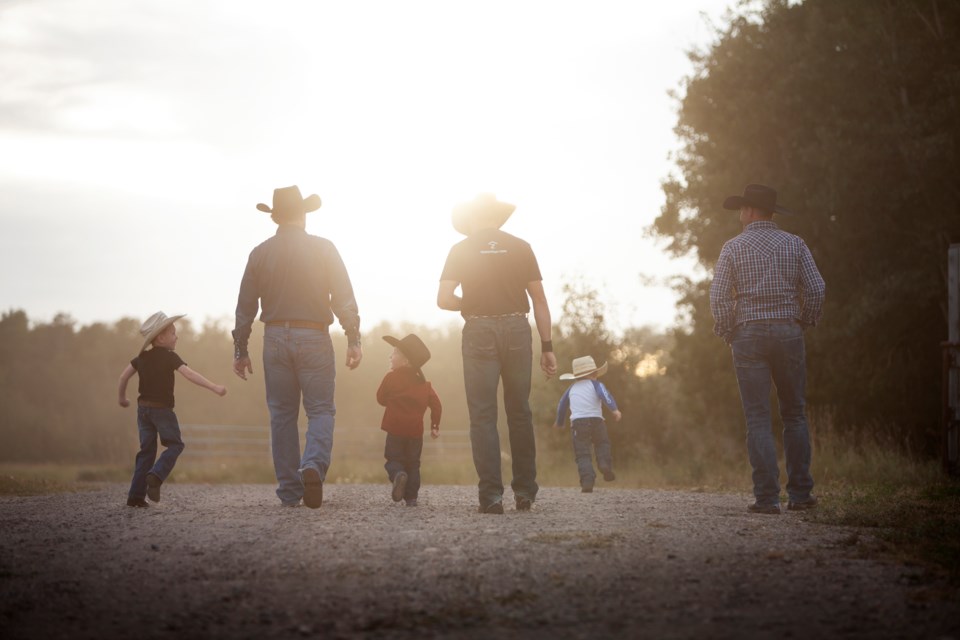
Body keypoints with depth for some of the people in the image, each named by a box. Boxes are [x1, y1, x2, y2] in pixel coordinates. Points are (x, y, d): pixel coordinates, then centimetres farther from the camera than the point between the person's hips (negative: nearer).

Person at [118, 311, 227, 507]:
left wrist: (121, 397, 29)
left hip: (143, 408, 6)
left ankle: (136, 495, 5)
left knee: (147, 450, 10)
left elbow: (124, 375, 13)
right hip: (162, 408, -6)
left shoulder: (142, 357, 9)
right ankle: (155, 476, -21)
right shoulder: (169, 357, -11)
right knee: (175, 445, 4)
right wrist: (214, 387, -25)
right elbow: (189, 374, -22)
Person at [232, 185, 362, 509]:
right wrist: (353, 340, -6)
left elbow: (245, 307, 7)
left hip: (275, 339, 2)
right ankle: (314, 465, -25)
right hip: (314, 337, -2)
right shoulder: (323, 249, 0)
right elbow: (344, 298, -7)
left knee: (281, 415, 8)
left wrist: (240, 350, 12)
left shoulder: (260, 253, 6)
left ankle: (289, 492, 7)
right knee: (320, 409, 2)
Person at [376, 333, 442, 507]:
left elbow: (381, 399, 5)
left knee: (393, 459, 4)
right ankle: (411, 497, 5)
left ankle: (398, 475, -29)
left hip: (395, 428, -3)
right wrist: (435, 425, 13)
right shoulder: (423, 383, 7)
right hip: (416, 429, 3)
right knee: (413, 463, 11)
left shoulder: (391, 378, -5)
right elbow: (436, 404, 4)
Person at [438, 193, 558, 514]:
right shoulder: (520, 247, 7)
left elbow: (444, 300, -5)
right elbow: (539, 300, 4)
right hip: (517, 330, 2)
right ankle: (525, 490, 14)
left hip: (479, 331, -1)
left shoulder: (461, 250, 3)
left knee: (483, 415, 0)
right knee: (519, 412, 12)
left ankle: (491, 494, -7)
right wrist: (547, 346, 7)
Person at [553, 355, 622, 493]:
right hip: (596, 420, -2)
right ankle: (605, 465, -5)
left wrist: (559, 422, 50)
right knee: (602, 444, 21)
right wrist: (614, 409, -19)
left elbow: (562, 405, 34)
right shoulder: (596, 384, 10)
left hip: (577, 422, 2)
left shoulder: (571, 389, 23)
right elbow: (605, 395, -12)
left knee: (582, 454, 0)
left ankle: (587, 481, -16)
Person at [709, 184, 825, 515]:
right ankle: (800, 493, 8)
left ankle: (767, 497, -6)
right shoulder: (794, 244, 4)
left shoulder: (733, 247, 0)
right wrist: (805, 323, 12)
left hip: (749, 335, -2)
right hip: (788, 331, 2)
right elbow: (816, 289, -1)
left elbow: (718, 297, -6)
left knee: (758, 419, -1)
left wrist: (727, 333, 5)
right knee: (794, 415, 11)